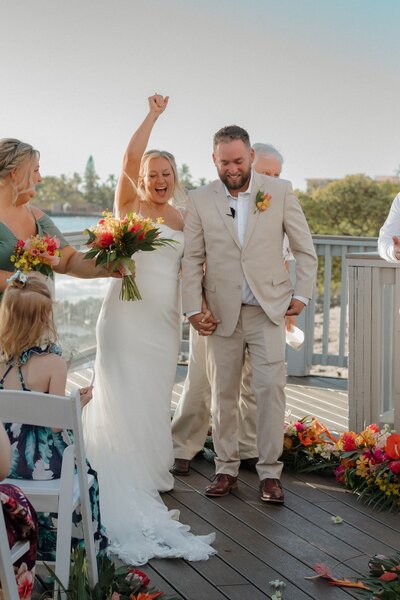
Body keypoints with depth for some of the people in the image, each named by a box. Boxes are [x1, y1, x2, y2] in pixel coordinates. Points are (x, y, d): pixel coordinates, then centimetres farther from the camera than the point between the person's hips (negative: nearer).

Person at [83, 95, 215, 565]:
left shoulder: (182, 221, 12)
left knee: (155, 398, 12)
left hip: (164, 320, 5)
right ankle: (125, 489, 3)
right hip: (127, 314, -5)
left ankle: (150, 471, 26)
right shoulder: (129, 206, -3)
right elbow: (130, 157, -15)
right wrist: (153, 115, -11)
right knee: (124, 397, -3)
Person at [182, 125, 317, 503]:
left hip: (268, 310, -1)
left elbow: (304, 248, 6)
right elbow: (192, 259, 4)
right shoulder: (200, 200, 2)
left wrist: (302, 293, 1)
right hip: (222, 313, 1)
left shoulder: (279, 192, 0)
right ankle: (226, 468, 19)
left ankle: (269, 471, 3)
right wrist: (193, 308, -1)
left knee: (271, 388, -6)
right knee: (223, 394, 7)